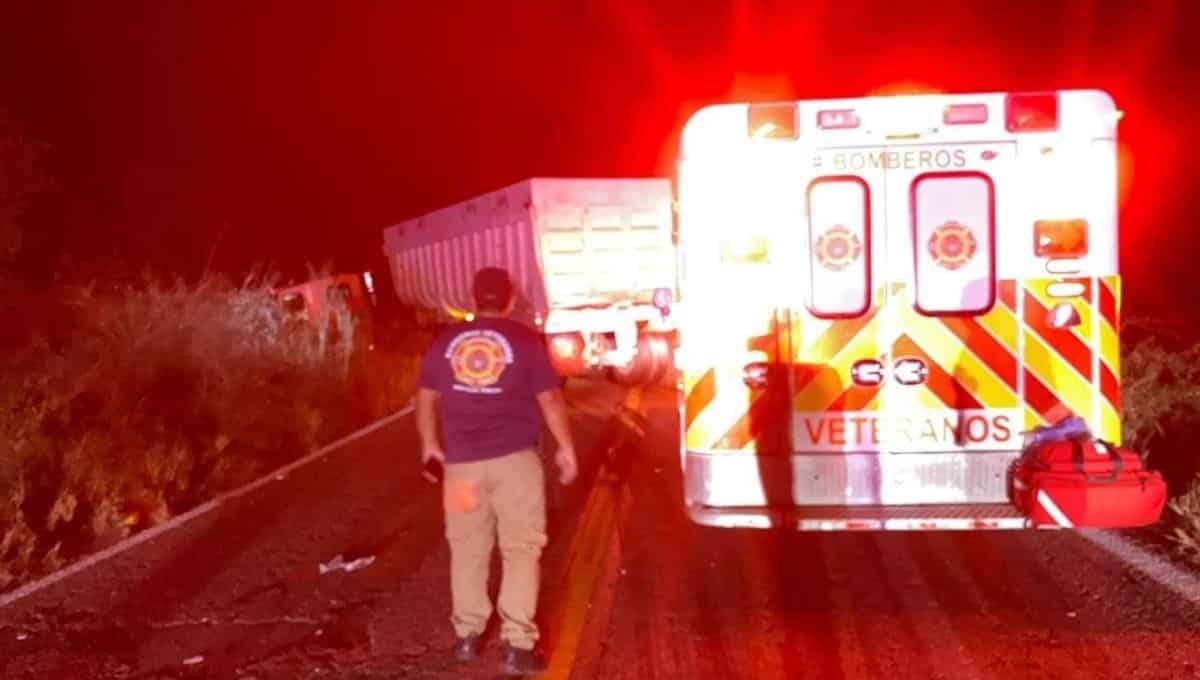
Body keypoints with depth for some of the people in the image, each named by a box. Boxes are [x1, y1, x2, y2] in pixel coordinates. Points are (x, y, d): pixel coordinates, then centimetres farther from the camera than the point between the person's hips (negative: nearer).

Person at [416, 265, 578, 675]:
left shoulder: (446, 342, 6)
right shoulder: (526, 340, -4)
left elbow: (426, 397, 12)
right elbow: (550, 398, -5)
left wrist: (430, 444, 25)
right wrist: (566, 448, 4)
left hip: (462, 460, 3)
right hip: (515, 458, -3)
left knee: (467, 549, 16)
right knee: (521, 549, 2)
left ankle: (467, 636, 23)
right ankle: (517, 646, -2)